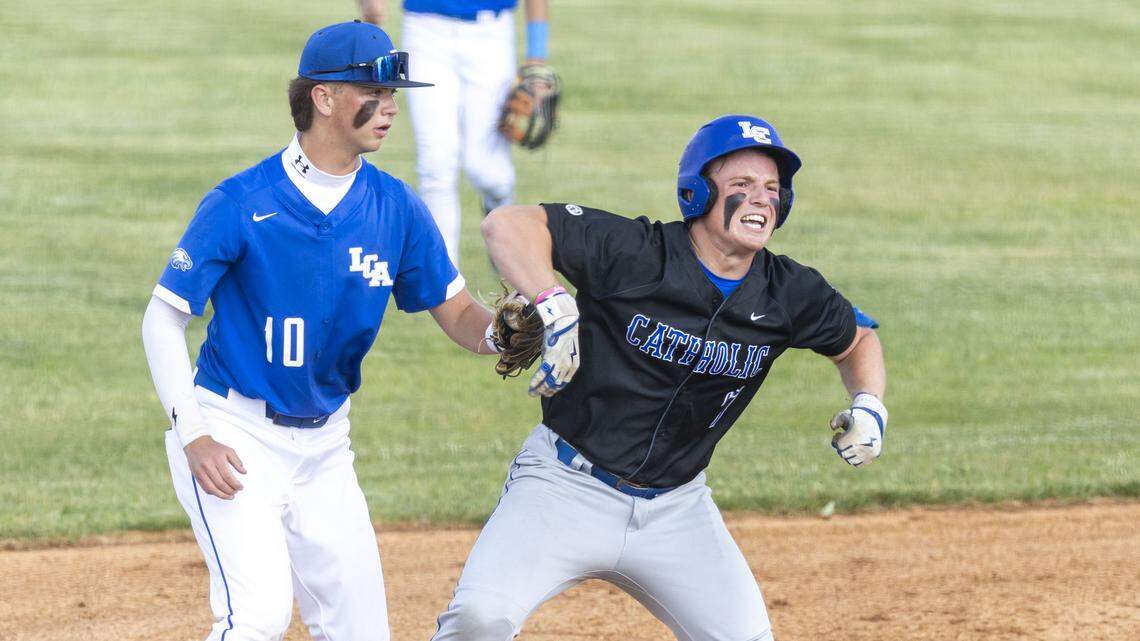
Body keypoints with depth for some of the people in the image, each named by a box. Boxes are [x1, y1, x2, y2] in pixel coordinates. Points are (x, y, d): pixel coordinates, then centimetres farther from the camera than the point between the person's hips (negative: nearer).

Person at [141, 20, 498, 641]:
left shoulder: (396, 209, -1)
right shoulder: (241, 204, -14)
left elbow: (459, 316, 1)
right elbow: (163, 317, -9)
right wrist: (193, 436, -18)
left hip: (324, 445, 6)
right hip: (235, 434, -6)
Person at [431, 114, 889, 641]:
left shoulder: (791, 295, -2)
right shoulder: (633, 253, -16)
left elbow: (857, 340, 18)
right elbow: (506, 224, -20)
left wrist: (869, 405, -2)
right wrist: (554, 307, -33)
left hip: (676, 508, 4)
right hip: (569, 486, -4)